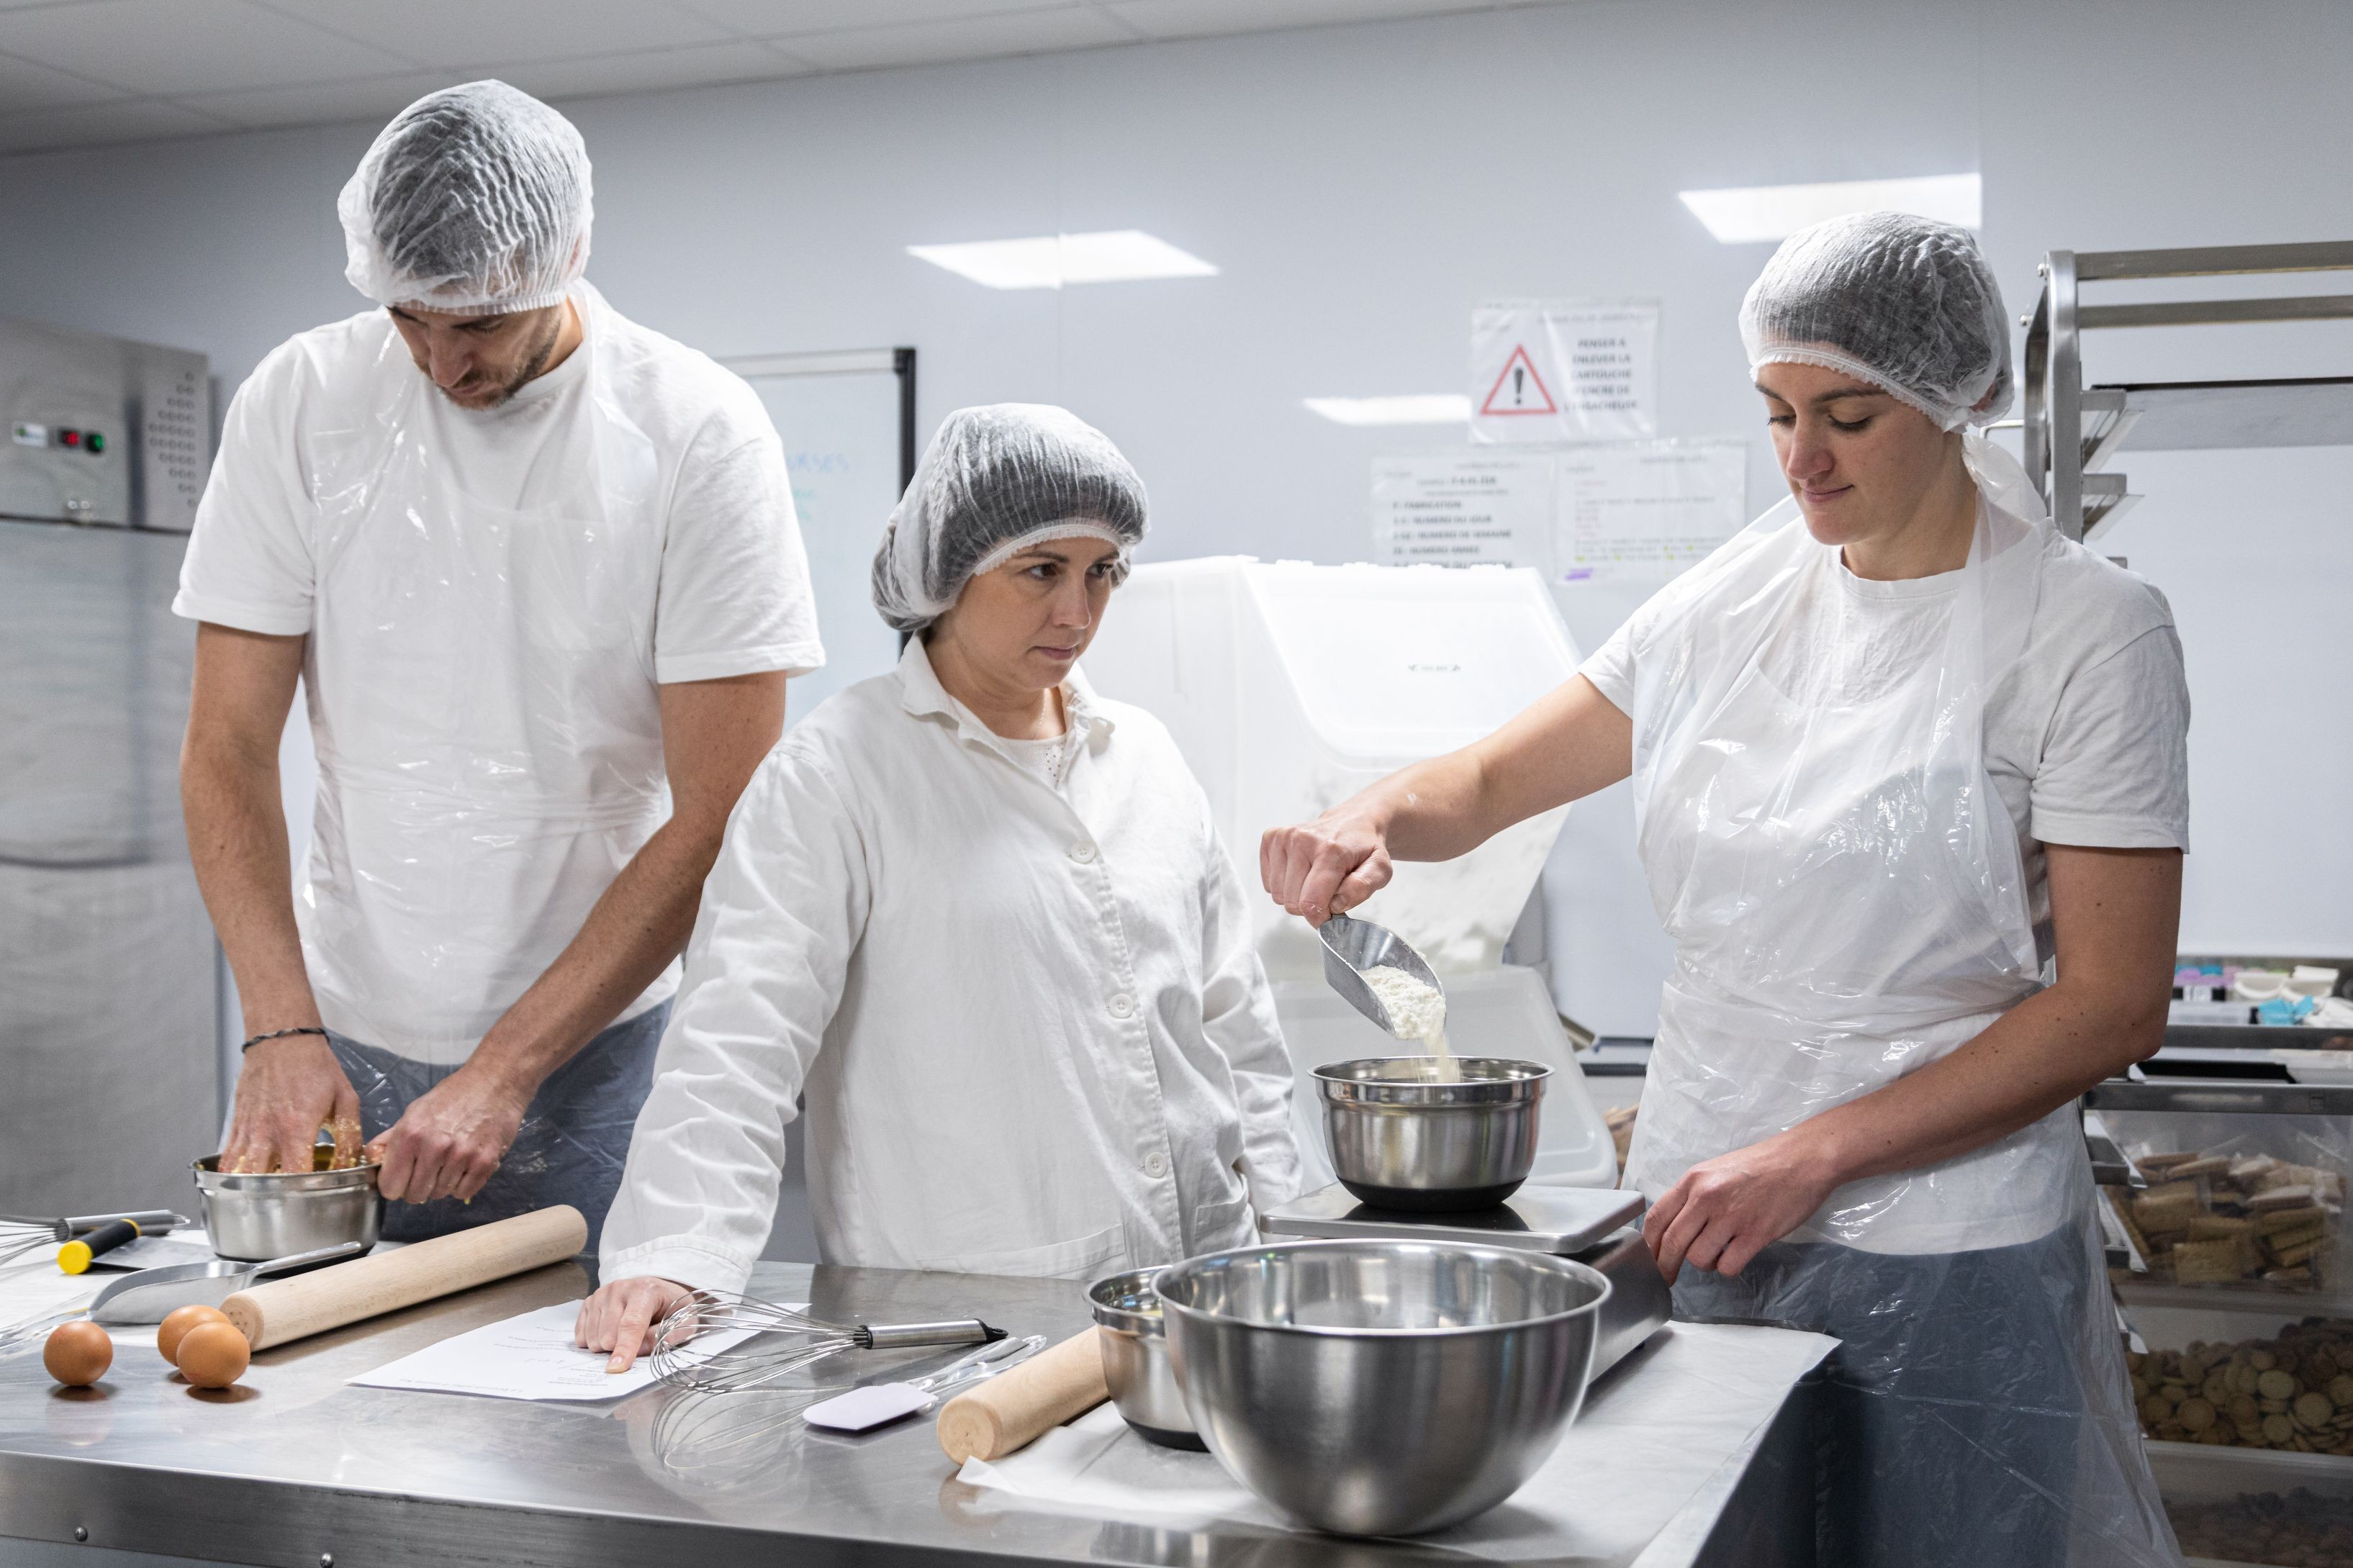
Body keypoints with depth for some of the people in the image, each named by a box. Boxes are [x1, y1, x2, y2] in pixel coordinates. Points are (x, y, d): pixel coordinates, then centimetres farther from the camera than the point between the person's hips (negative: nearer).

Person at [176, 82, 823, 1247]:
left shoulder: (700, 435, -11)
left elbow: (721, 815, -13)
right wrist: (282, 1030, -13)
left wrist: (506, 1068, -16)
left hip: (599, 1045, -2)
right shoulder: (299, 403, -2)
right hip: (347, 1037, 2)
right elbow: (228, 751, 0)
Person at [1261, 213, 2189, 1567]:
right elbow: (1496, 778, 9)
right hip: (1696, 1213, 4)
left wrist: (1810, 1157, -18)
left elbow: (2113, 1005, -12)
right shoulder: (1741, 596, 4)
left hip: (1937, 1260, -4)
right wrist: (1375, 820, -15)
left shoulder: (2086, 629, -9)